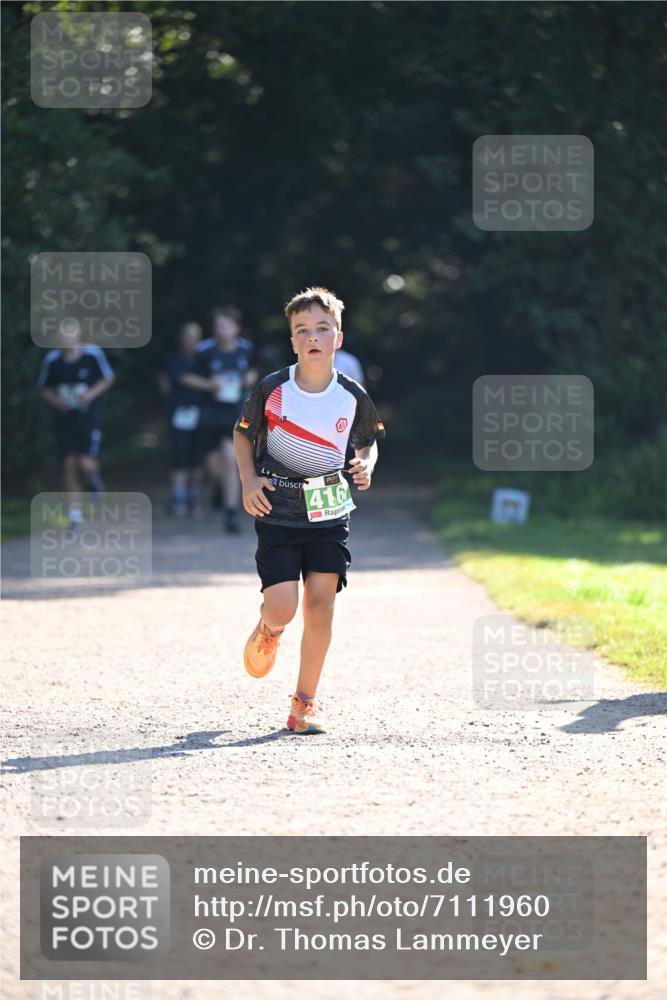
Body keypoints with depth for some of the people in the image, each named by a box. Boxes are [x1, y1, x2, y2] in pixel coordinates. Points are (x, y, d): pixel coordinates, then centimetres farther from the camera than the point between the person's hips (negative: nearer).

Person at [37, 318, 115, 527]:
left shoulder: (93, 354, -9)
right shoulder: (52, 359, -4)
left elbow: (108, 379, 3)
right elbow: (45, 390, 9)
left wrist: (91, 394, -13)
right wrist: (55, 401, -13)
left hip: (89, 417, -2)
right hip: (63, 419, 2)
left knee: (87, 464, -14)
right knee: (69, 466, 0)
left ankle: (94, 478, 24)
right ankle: (75, 513, 10)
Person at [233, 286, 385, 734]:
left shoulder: (353, 396, -3)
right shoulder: (273, 389, -7)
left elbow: (369, 440, 15)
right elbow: (243, 432, 8)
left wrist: (367, 464, -7)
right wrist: (248, 480, -6)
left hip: (330, 515, 2)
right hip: (277, 514, -2)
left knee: (320, 605, -5)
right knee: (282, 608, -11)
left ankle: (305, 702, 7)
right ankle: (268, 631, 28)